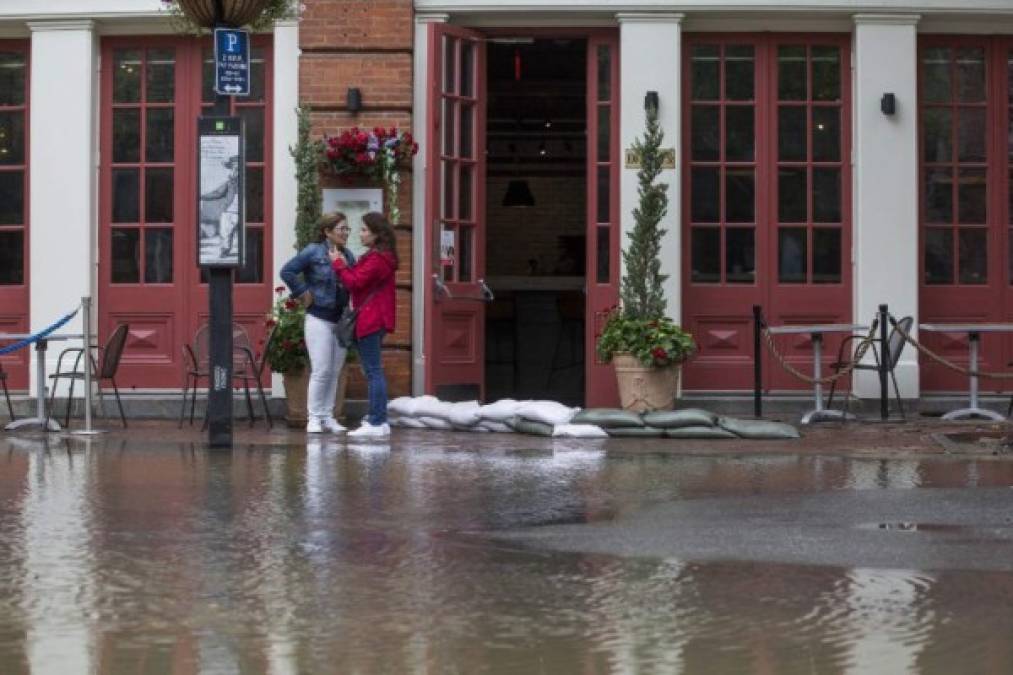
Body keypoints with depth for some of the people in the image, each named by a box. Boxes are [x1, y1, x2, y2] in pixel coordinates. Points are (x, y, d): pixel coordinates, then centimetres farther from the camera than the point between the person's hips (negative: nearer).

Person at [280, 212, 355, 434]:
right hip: (319, 319, -6)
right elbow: (287, 271, -12)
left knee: (335, 372, 9)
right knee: (321, 371, -7)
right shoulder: (313, 252, -8)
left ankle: (328, 416, 16)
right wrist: (303, 293, -11)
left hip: (342, 320, 6)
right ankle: (314, 418, 1)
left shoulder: (348, 255, 9)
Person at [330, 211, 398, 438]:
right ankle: (378, 419, 20)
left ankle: (377, 423, -9)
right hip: (377, 319, 11)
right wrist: (347, 267, 3)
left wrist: (339, 265, -7)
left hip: (369, 320, -11)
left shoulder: (376, 259, -16)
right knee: (374, 370, 15)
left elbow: (355, 283, -18)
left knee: (373, 371, -9)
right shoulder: (384, 257, 18)